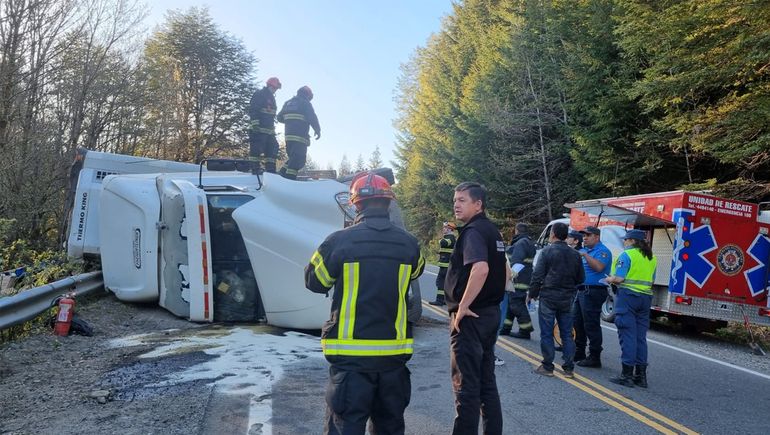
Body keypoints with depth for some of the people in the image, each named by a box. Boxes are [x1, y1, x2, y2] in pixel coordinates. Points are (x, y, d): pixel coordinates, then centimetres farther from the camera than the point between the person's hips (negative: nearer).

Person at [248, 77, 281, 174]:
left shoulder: (271, 98, 22)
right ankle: (255, 170, -6)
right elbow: (252, 110, -16)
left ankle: (270, 170, 10)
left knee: (272, 148, 7)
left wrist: (272, 127, 23)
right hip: (258, 129, -9)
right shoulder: (259, 94, -6)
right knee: (256, 149, -8)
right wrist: (255, 123, -24)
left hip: (269, 130, 9)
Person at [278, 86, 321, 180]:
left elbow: (280, 117, 21)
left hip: (288, 135, 7)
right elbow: (312, 118, -10)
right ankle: (289, 179, -17)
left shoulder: (288, 103, 19)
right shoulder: (305, 103, -1)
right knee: (299, 159, -8)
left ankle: (282, 174, 10)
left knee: (293, 158, 19)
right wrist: (317, 130, 1)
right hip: (300, 136, -7)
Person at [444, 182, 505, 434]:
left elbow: (480, 268, -33)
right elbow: (502, 271, 22)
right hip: (490, 314, 9)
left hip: (470, 317, -9)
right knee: (486, 381, 16)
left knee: (466, 385, -1)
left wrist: (463, 307, -25)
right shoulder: (492, 231, 13)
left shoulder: (473, 231, -16)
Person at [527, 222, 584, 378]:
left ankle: (547, 367, 7)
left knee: (546, 333, 3)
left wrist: (532, 294, -2)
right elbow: (581, 278, 9)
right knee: (567, 333, 11)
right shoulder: (574, 254, 6)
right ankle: (569, 368, 12)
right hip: (567, 298, 5)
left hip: (548, 296, -5)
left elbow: (537, 275, -13)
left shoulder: (547, 251, -10)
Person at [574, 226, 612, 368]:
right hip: (581, 291, 10)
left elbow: (599, 267, -26)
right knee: (577, 322, 15)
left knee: (591, 325, -7)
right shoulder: (584, 250, 19)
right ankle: (579, 352, 27)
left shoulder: (602, 251, -8)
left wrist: (585, 255, -24)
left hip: (593, 291, -10)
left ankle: (594, 357, 0)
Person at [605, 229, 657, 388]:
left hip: (628, 296, -7)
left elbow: (619, 278, -15)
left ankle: (627, 374, -3)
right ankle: (641, 375, 14)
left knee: (627, 335, -4)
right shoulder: (651, 257, 14)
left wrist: (610, 279, 5)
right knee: (640, 337, 11)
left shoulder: (627, 255, -9)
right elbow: (651, 281, 18)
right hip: (646, 297, 7)